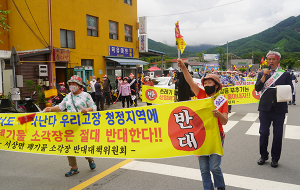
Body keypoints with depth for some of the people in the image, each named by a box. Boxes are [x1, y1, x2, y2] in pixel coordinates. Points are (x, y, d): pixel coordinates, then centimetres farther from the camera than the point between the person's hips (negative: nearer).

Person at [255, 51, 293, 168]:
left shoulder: (285, 74, 6)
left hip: (279, 109, 0)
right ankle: (263, 156, 23)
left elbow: (290, 89, 5)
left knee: (278, 135, 6)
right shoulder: (262, 74, 7)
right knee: (263, 133, 5)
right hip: (265, 108, 1)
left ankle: (275, 158, 21)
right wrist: (264, 76, -13)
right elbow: (257, 88, -4)